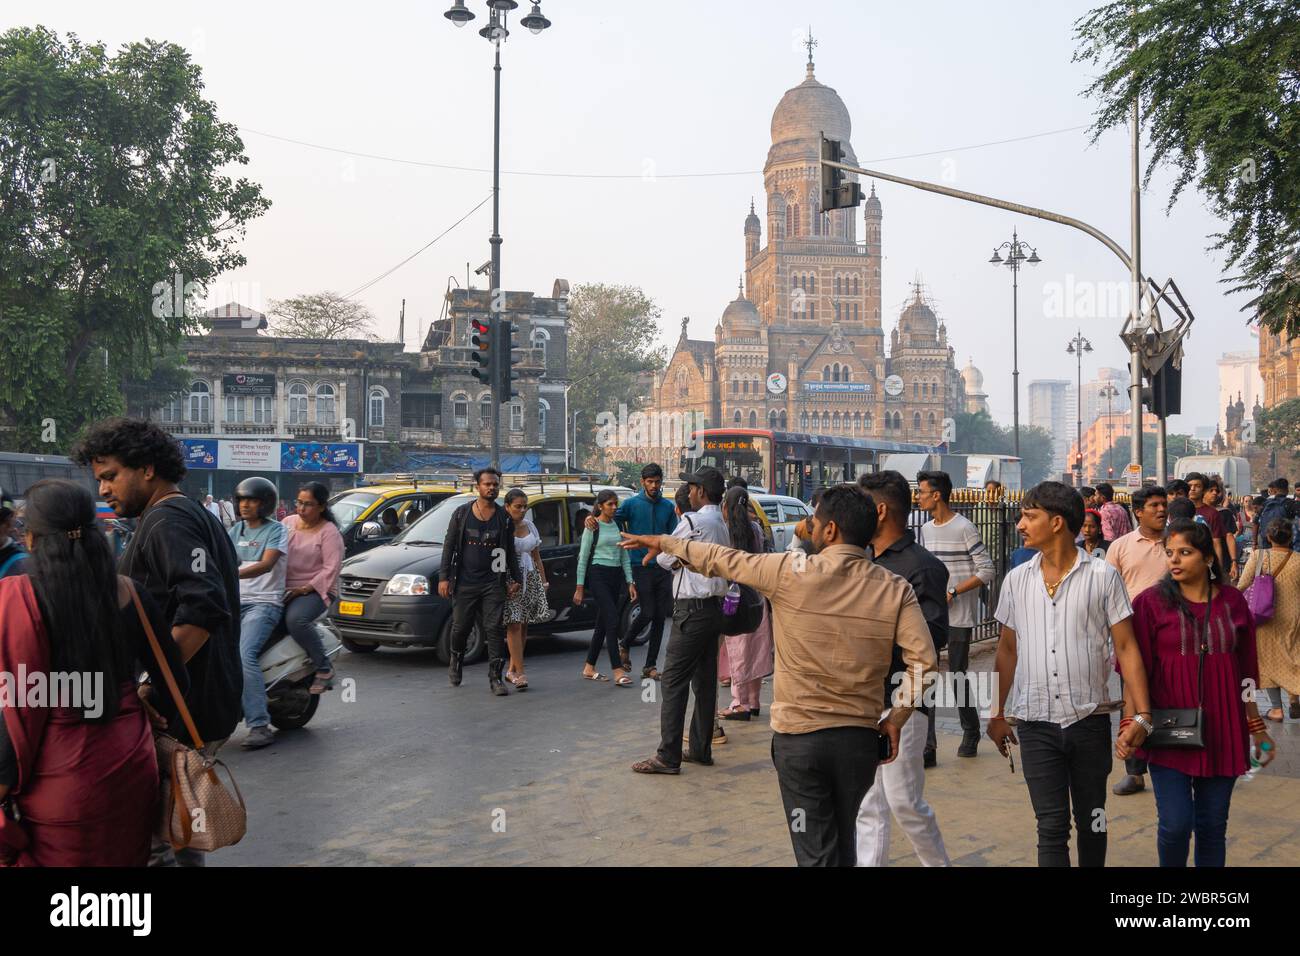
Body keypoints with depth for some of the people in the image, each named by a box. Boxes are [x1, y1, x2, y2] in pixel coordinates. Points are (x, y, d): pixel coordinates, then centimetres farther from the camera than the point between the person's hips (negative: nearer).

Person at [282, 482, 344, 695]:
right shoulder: (288, 522, 15)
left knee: (295, 619, -34)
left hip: (316, 590, -6)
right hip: (284, 589, 6)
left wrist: (304, 589, -18)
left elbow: (331, 568, -11)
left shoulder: (329, 531, -2)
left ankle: (324, 668, -19)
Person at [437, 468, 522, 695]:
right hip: (465, 583, 0)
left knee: (495, 629, -5)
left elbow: (510, 552, 12)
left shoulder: (504, 517, 6)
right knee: (460, 627, 9)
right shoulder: (462, 513, 2)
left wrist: (516, 579, 6)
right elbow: (449, 546, 4)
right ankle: (455, 664, 36)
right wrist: (444, 577, -3)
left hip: (493, 584, 1)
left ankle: (495, 677, -2)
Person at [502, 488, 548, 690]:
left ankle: (512, 669, 13)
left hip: (529, 578, 6)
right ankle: (520, 673, -11)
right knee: (514, 625, -10)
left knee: (523, 625, 4)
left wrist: (543, 580, 15)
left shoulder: (530, 526, 14)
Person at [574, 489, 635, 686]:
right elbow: (583, 557, -4)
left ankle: (589, 668, 18)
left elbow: (624, 557, 15)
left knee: (603, 622, 9)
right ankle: (618, 672, -16)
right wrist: (580, 587, -7)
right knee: (613, 620, -14)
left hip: (616, 576, 6)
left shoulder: (618, 526, 13)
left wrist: (630, 582, 8)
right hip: (598, 575, -6)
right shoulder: (592, 527, -4)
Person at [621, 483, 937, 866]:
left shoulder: (791, 572, -11)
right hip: (860, 737, 3)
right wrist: (896, 720, 0)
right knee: (845, 847, 22)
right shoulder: (896, 589, -4)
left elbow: (723, 560, 2)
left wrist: (665, 542, 17)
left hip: (799, 736, -3)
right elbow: (923, 660, -12)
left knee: (817, 854, 6)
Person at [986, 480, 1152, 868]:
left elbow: (1126, 647, -3)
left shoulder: (1103, 576, -3)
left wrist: (1142, 714, -11)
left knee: (1091, 821, 14)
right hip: (1036, 724, 1)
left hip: (1090, 720, -1)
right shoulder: (1017, 580, 5)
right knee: (1052, 826, -1)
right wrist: (997, 715, 14)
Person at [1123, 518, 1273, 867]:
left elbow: (1245, 671, 12)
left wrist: (1257, 727, 15)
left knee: (1213, 824, 8)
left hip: (1221, 731, 3)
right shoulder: (1151, 602, -4)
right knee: (1176, 823, -7)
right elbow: (1134, 670, -4)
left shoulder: (1232, 602, 5)